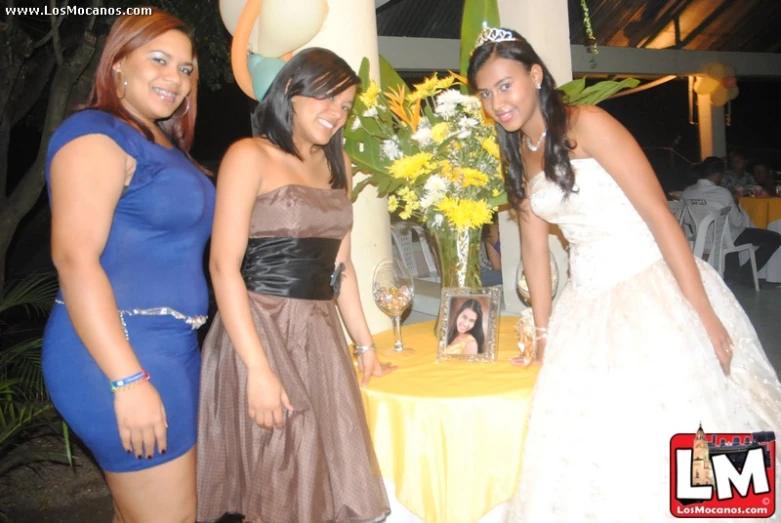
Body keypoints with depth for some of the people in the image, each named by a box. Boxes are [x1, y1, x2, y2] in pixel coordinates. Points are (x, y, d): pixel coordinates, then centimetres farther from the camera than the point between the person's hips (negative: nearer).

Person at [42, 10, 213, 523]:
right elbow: (74, 257, -19)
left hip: (169, 345, 8)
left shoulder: (163, 144, 17)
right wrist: (129, 380, -24)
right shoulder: (97, 133, -9)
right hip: (120, 349, -8)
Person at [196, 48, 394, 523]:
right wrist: (259, 370, -20)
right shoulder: (250, 156, -5)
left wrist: (365, 345, 17)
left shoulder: (337, 164, 15)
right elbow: (224, 266, -13)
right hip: (261, 331, -6)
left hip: (321, 335, 6)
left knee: (327, 481, 13)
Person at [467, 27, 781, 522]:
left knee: (673, 423, -5)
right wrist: (543, 332, 14)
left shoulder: (587, 124, -11)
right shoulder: (518, 154, 10)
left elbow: (659, 214, -15)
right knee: (597, 438, 7)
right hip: (588, 301, 6)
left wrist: (704, 314, -18)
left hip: (654, 288, -6)